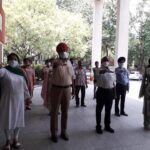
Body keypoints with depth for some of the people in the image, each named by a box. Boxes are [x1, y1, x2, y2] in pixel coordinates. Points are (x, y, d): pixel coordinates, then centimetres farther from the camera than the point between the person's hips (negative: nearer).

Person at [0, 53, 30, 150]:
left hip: (19, 99, 3)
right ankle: (8, 140, 27)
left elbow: (24, 86, 11)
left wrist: (27, 96, 14)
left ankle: (16, 139, 30)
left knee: (18, 119, 12)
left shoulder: (21, 72, 5)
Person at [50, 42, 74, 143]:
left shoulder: (69, 63, 8)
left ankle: (64, 131, 26)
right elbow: (57, 64, -29)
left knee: (65, 111, 12)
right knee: (54, 111, 5)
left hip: (67, 89, 4)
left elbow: (72, 77, 12)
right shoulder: (56, 62, -4)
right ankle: (54, 133, 18)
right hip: (56, 89, -4)